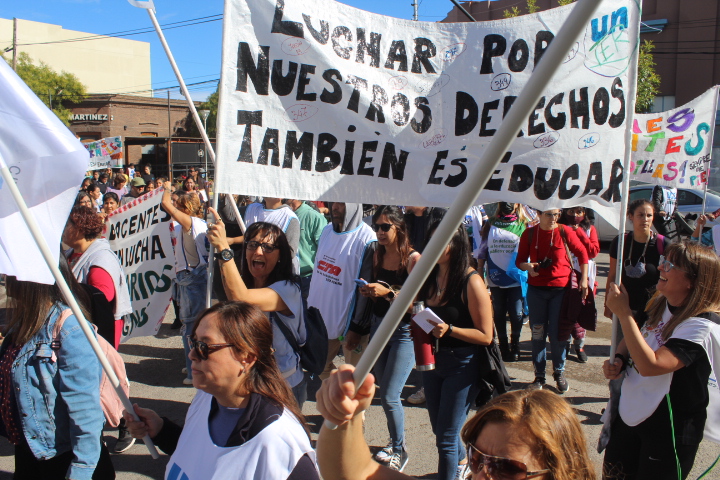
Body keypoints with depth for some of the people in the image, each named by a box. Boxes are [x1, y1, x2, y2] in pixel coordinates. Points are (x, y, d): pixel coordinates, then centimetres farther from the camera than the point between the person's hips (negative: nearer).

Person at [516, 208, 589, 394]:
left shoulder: (565, 231, -4)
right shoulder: (529, 234, -1)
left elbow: (582, 253, 6)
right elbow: (519, 260, 5)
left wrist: (583, 279, 2)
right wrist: (527, 266, -18)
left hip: (560, 289, -1)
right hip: (536, 289, 1)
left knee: (557, 333, 2)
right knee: (538, 332, 6)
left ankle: (559, 373, 21)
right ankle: (539, 375, 17)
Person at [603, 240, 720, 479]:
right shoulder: (660, 304, -1)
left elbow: (650, 365, -35)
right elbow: (633, 340, 15)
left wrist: (624, 313, -32)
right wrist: (618, 360, -6)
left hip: (668, 432, -7)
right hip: (630, 414, 7)